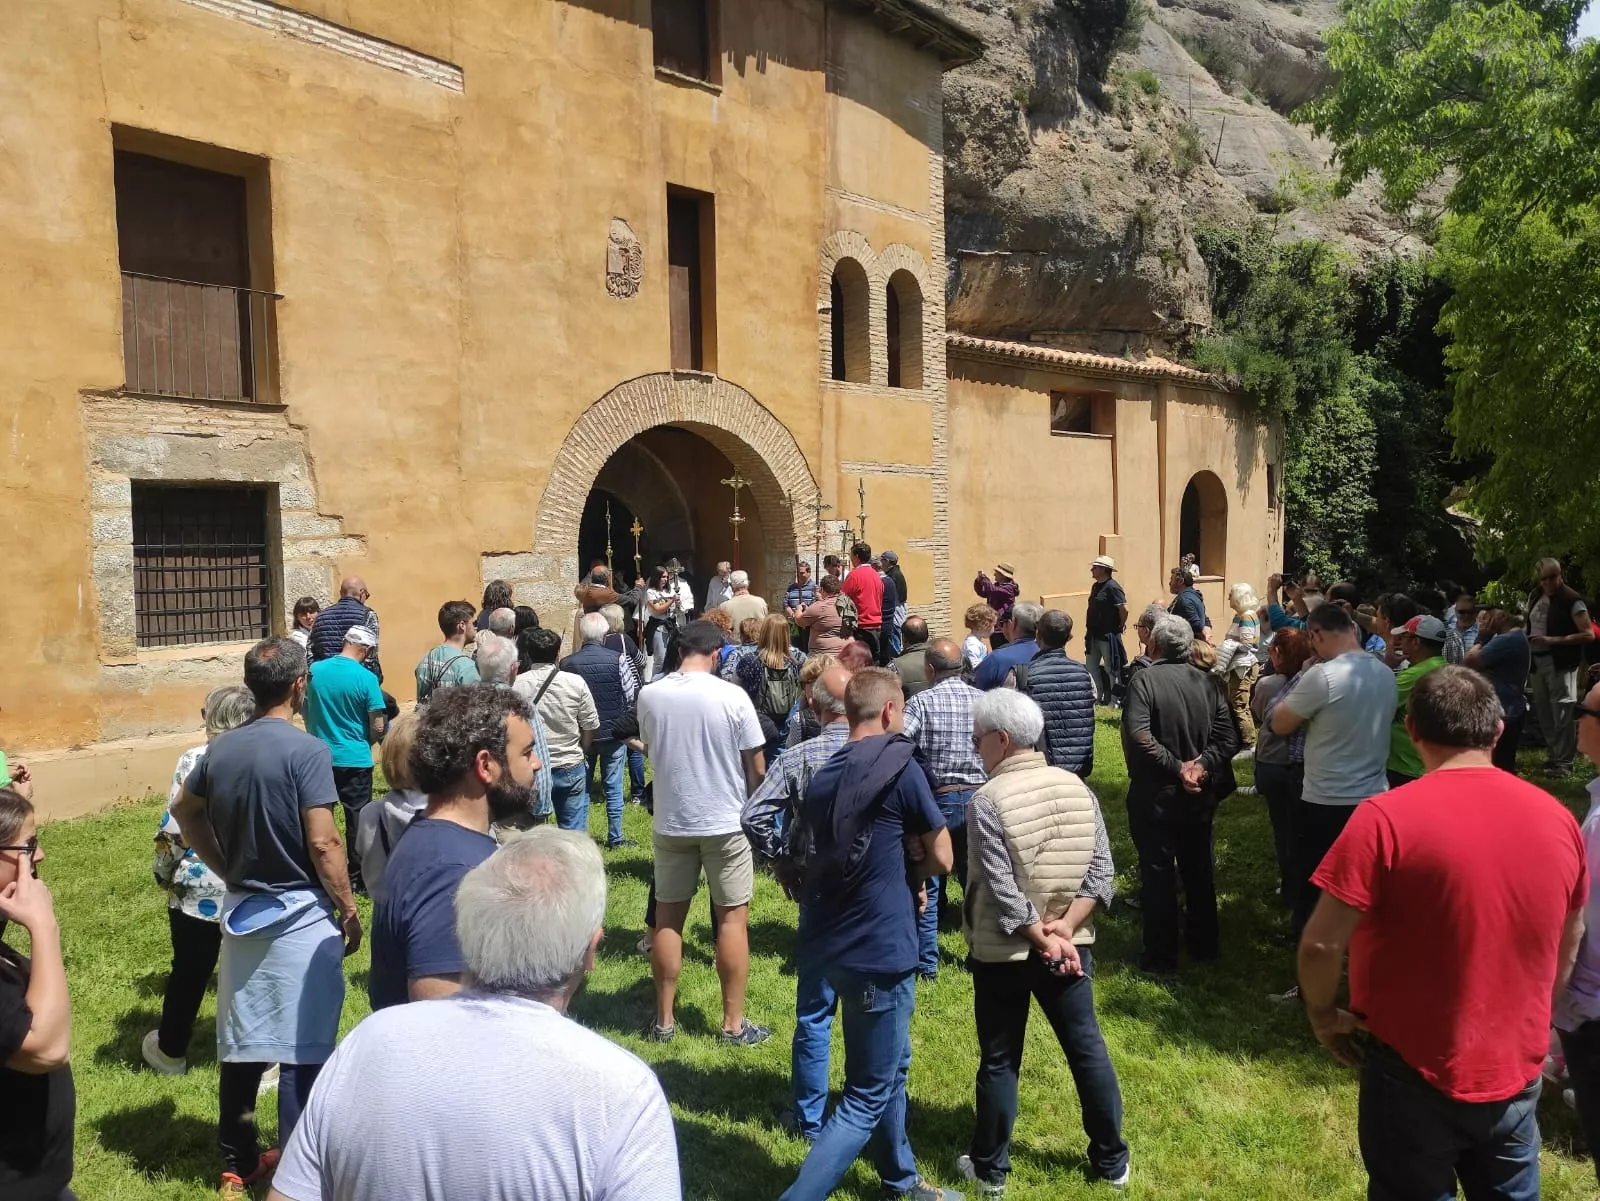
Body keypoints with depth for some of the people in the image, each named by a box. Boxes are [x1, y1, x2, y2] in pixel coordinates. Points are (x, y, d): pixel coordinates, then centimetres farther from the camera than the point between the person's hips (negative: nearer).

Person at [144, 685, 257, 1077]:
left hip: (198, 891, -1)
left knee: (189, 972, 17)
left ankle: (171, 1050, 36)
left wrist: (163, 873, 7)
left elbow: (173, 828, -10)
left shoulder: (193, 761, -11)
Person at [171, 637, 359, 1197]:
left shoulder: (220, 749, 4)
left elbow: (185, 813, 19)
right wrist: (350, 910, -9)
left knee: (241, 1043, 17)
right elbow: (322, 843, -20)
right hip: (301, 915, -7)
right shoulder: (306, 750, -18)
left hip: (241, 910, 7)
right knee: (303, 1050, 3)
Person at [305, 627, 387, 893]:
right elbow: (378, 727, -13)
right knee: (357, 818, 7)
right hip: (355, 760, -4)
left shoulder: (314, 670, -2)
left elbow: (305, 710, 11)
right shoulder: (365, 678, -15)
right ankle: (357, 878, 13)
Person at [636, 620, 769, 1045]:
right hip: (726, 822, -2)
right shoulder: (732, 696, -13)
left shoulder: (649, 696, -5)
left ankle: (663, 1021, 22)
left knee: (668, 918, 13)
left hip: (670, 822, 3)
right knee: (732, 919, 7)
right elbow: (756, 767, -7)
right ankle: (733, 1024, 14)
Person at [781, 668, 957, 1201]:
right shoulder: (899, 767, -14)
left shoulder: (824, 774, 6)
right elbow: (941, 858, -8)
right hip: (879, 949, -8)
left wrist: (898, 873, 8)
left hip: (836, 944, 8)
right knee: (868, 1097, 3)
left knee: (889, 1066, 25)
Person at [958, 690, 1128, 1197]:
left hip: (1003, 953, -4)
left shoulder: (987, 801, -18)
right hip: (1069, 947, 4)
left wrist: (1044, 938, -12)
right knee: (1088, 1049, 17)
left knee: (999, 1061, 11)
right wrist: (1064, 928, -10)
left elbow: (1002, 894, -21)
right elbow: (1102, 871, -5)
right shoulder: (1076, 787, -2)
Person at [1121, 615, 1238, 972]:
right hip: (1199, 796, 5)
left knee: (1158, 876, 6)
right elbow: (1228, 738, -6)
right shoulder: (1205, 681, -1)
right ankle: (1204, 946, 32)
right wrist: (1201, 764, -13)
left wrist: (1176, 766, -19)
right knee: (1200, 872, 19)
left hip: (1155, 796, -5)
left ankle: (1161, 955, 13)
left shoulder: (1145, 680, -16)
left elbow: (1138, 736, -27)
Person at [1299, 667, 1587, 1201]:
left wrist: (1323, 1015, -3)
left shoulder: (1386, 818, -22)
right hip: (1518, 1070, 5)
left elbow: (1321, 944, -22)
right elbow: (1570, 940, 10)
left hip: (1417, 1072, -4)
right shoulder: (1558, 819, -5)